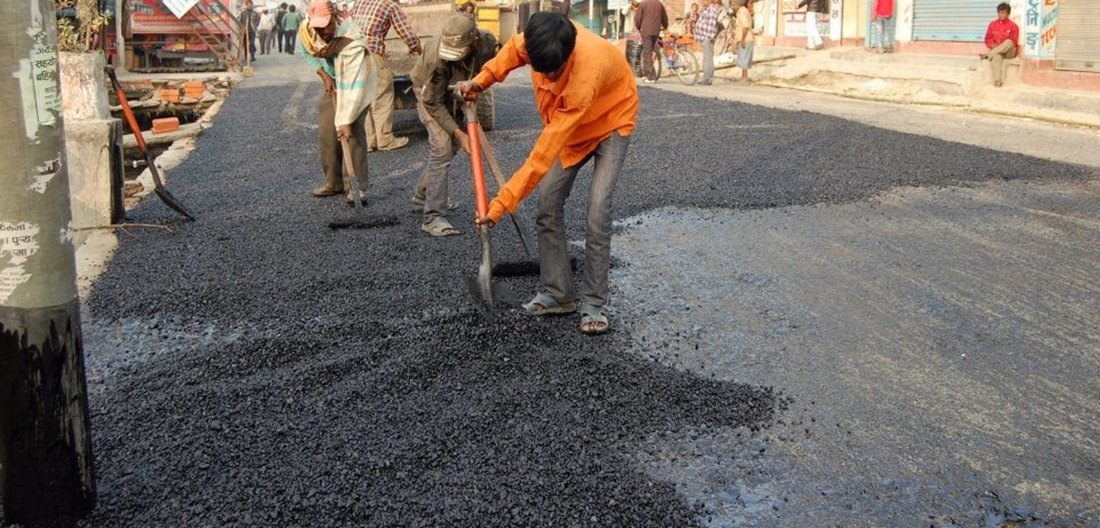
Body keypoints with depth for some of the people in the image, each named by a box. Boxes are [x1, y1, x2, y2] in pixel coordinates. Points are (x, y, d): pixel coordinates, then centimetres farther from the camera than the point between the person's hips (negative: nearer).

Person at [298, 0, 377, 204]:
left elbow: (354, 87, -40)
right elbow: (306, 52, 5)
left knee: (353, 133, -19)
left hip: (354, 85, -6)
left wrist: (346, 120, -42)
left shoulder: (352, 42, -38)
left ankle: (358, 187, -14)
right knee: (326, 132, 4)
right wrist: (324, 76, -8)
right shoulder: (306, 29, -20)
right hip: (331, 82, 6)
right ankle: (333, 183, 18)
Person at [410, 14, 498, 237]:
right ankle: (433, 217, -17)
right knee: (442, 147, -18)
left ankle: (423, 192, 38)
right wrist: (459, 133, -35)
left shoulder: (488, 43, -29)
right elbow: (433, 104, -30)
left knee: (452, 146, 15)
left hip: (457, 95, 6)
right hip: (430, 94, -6)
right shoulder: (436, 58, -41)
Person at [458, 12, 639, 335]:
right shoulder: (541, 39, -27)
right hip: (569, 127, 6)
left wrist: (504, 202, -43)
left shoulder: (586, 71, -44)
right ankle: (558, 294, 7)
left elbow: (545, 153, -44)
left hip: (610, 124, -6)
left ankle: (594, 304, -6)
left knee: (597, 211, -18)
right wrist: (483, 80, -11)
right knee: (548, 203, -2)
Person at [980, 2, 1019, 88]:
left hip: (1009, 52, -1)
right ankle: (997, 81, -47)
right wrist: (993, 45, -11)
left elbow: (1014, 43, -3)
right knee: (996, 57, -37)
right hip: (996, 51, 1)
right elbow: (988, 39, 9)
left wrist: (1001, 46, -16)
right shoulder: (992, 24, 9)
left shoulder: (1013, 26, -1)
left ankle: (987, 55, -33)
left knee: (1009, 42, -37)